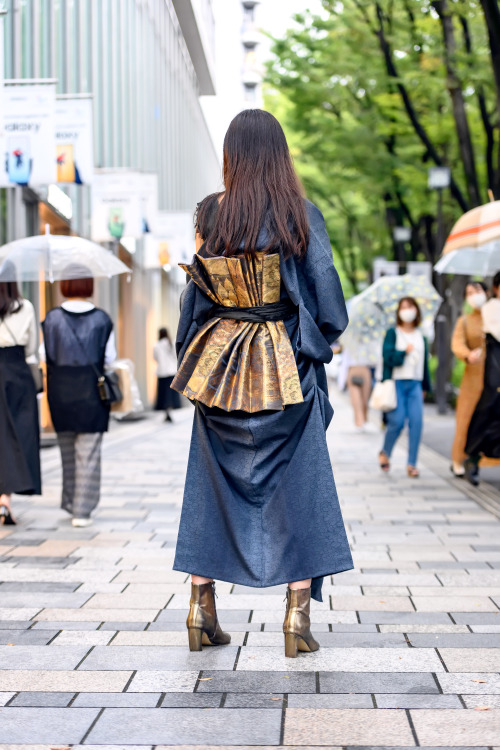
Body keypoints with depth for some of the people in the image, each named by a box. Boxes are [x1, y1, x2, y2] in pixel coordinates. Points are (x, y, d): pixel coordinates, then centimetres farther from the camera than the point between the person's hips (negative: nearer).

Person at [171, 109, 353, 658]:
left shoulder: (210, 215, -2)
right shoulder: (302, 216, -8)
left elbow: (195, 295, 2)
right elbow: (329, 301, -8)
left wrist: (190, 361, 12)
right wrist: (322, 340, 12)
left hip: (219, 363, 2)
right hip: (286, 367, -2)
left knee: (213, 483, 12)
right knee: (298, 486, 6)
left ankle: (201, 611, 15)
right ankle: (297, 618, 4)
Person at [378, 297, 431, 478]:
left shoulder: (421, 336, 15)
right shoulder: (392, 333, 3)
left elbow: (424, 362, 18)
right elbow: (388, 357, -8)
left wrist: (425, 386, 18)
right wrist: (404, 352, -21)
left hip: (415, 384, 4)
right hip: (396, 382, -4)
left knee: (416, 421, -9)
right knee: (397, 421, -11)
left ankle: (412, 464, -4)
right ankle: (385, 453, 18)